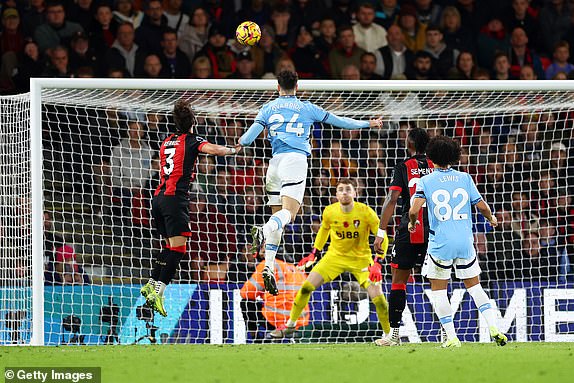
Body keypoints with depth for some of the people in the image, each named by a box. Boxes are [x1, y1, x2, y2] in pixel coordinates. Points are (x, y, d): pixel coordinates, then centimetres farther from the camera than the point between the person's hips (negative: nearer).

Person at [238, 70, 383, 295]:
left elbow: (250, 135, 4)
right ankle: (264, 230, -49)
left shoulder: (268, 109, 15)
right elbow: (337, 121, 16)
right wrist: (367, 124, 26)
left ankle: (269, 267, 0)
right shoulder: (307, 108, 12)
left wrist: (241, 142, 26)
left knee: (277, 216, 10)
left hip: (275, 161, 3)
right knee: (288, 212, -16)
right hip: (296, 159, -3)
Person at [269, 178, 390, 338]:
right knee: (306, 287, -8)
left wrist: (377, 264, -24)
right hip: (335, 256, 2)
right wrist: (313, 254, 10)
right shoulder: (329, 212, -12)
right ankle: (290, 325, 11)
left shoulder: (366, 212, -21)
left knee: (378, 298, -15)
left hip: (360, 258, -2)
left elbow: (382, 238, -14)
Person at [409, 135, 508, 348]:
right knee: (474, 286, 13)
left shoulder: (426, 181, -3)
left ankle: (451, 337, 2)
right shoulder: (465, 178, 4)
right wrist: (491, 218, 28)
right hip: (465, 243, 3)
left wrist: (412, 223, 10)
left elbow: (414, 210, -12)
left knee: (438, 290, 9)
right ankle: (493, 327, -4)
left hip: (440, 244, -3)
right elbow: (482, 206, 6)